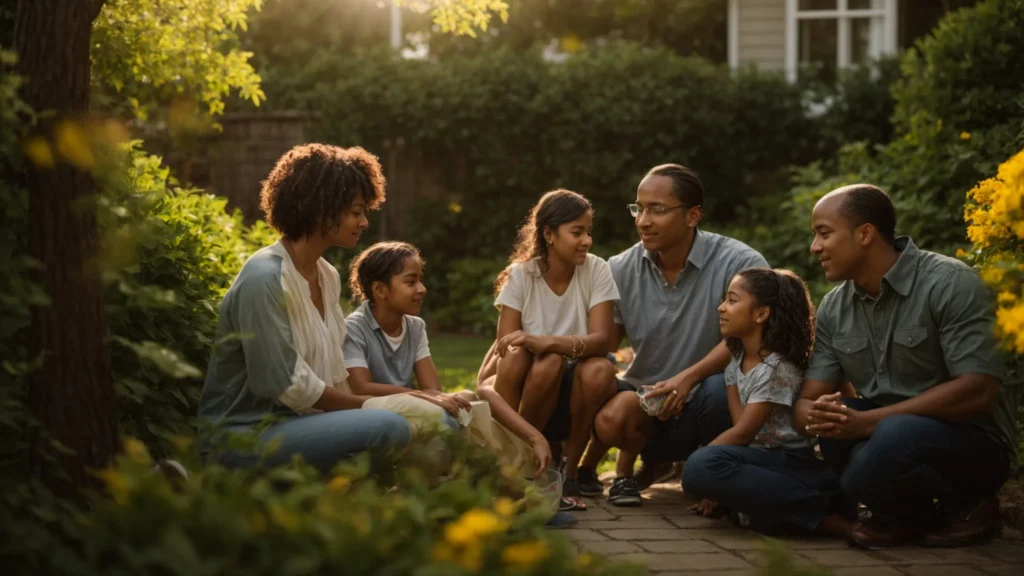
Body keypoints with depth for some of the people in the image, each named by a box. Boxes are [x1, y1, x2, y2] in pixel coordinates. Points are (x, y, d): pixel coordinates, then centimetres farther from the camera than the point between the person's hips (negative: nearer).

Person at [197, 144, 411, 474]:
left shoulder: (328, 276, 11)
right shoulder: (264, 279, -17)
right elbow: (287, 385, -18)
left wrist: (359, 406, -4)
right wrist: (366, 406, -8)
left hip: (299, 423, 9)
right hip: (244, 435, -9)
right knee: (389, 427, -27)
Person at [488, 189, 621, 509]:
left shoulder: (596, 270, -7)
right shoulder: (520, 275, -7)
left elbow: (601, 340, -20)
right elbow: (504, 348, -12)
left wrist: (545, 342, -35)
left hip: (575, 398, 1)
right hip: (531, 396, -1)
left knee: (599, 371, -32)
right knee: (549, 363, -34)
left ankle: (568, 471, -12)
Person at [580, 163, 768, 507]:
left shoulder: (739, 264, -15)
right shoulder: (621, 271, -3)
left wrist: (688, 378, -33)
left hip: (702, 405, -2)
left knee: (721, 389, -36)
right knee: (612, 417, -31)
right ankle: (631, 468, 7)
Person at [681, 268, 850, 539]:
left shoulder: (777, 369, -14)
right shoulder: (736, 362, 12)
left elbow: (742, 434, -16)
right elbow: (739, 429, 4)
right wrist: (718, 487, -7)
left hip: (795, 465, -9)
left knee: (700, 467, -31)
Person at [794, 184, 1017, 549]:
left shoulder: (950, 284, -17)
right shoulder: (834, 308, 2)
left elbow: (978, 391, -25)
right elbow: (807, 401, 0)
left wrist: (867, 422, -29)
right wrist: (816, 417, -28)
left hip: (971, 441, -6)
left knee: (896, 436, -35)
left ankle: (965, 503, -5)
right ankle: (907, 512, -3)